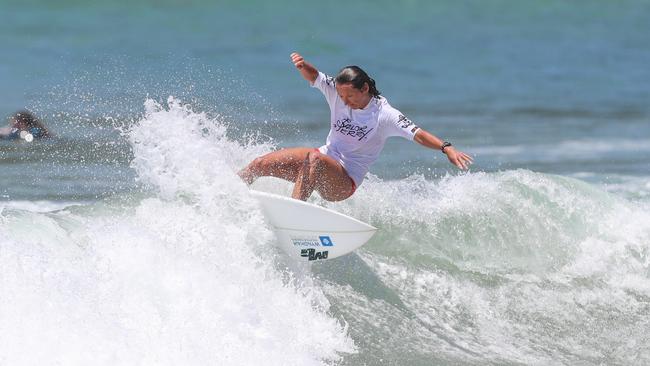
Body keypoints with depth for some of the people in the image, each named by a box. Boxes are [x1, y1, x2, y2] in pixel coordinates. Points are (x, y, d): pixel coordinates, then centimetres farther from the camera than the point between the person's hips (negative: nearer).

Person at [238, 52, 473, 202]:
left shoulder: (384, 115, -16)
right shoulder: (337, 92, -3)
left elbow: (417, 134, -23)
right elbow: (312, 76, -9)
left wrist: (446, 148, -37)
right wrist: (302, 65, -33)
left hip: (345, 181, -5)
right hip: (325, 159, 5)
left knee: (314, 159, -39)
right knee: (259, 165, -8)